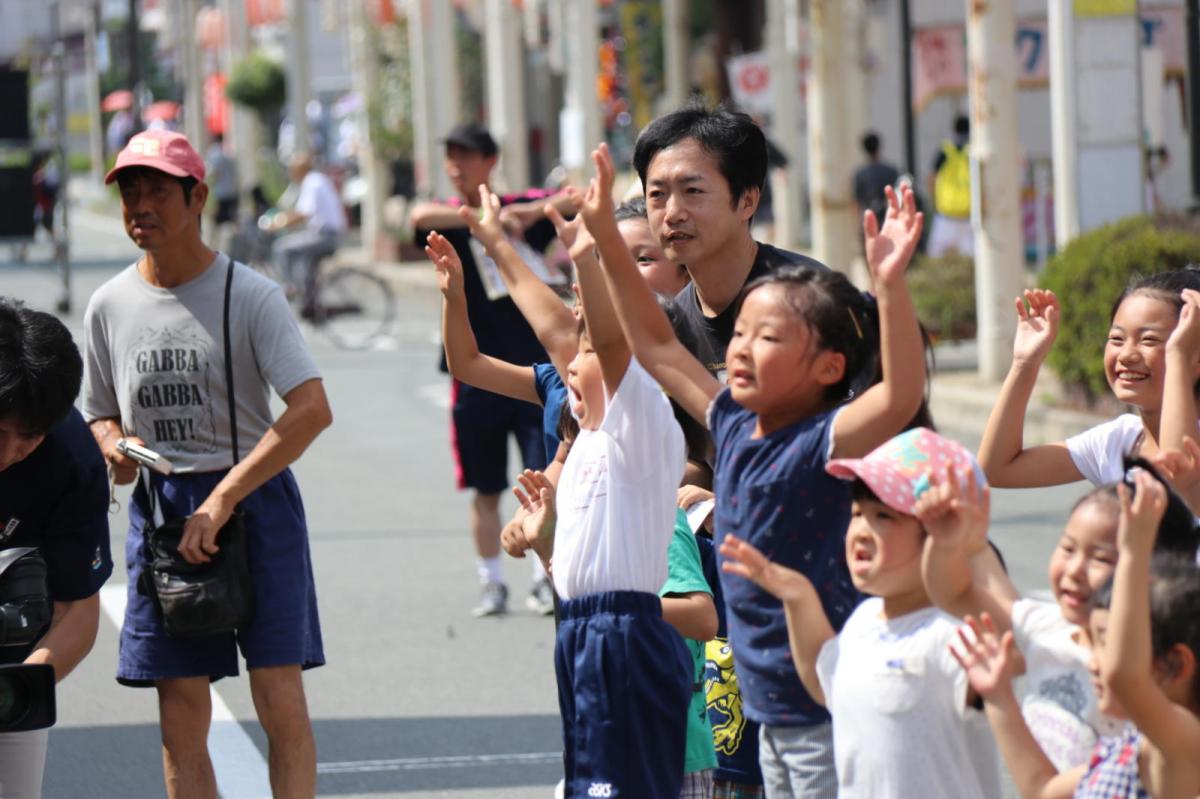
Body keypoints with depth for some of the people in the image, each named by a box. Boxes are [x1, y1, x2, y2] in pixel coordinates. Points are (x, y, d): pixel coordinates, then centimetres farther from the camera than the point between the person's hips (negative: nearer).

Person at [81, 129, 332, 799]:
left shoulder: (251, 295, -8)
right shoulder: (110, 305, 6)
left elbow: (312, 410, -17)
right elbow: (101, 415, 19)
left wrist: (221, 501, -20)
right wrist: (116, 450, -6)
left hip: (254, 497, -4)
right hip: (160, 510, 4)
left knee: (281, 701, -8)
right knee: (182, 719, 2)